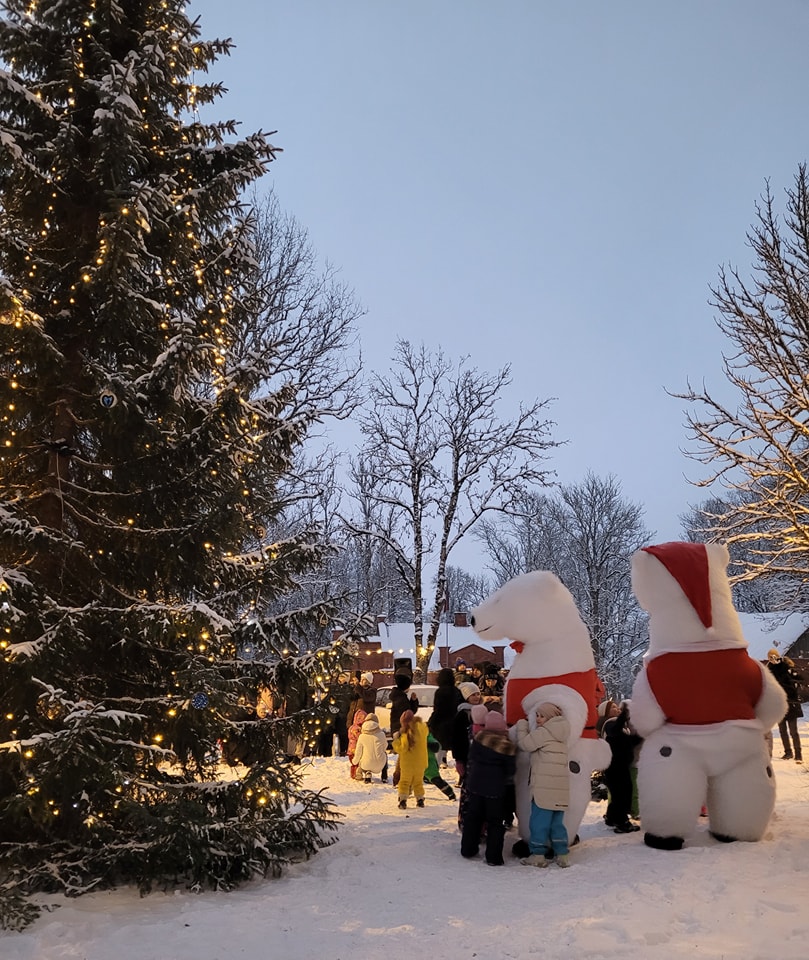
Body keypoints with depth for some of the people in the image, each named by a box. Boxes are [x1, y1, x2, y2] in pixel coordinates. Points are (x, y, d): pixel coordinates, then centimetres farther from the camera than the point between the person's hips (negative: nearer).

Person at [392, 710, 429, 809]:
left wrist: (396, 741, -7)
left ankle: (403, 800, 3)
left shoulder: (407, 734, -23)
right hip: (421, 763, 5)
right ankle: (420, 800, 23)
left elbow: (402, 748, -22)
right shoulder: (422, 727, -4)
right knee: (418, 782, 21)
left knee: (404, 781, 10)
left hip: (408, 763, -5)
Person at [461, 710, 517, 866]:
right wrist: (506, 782, 14)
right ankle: (494, 857, 8)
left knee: (472, 818, 17)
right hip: (496, 789, -3)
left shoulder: (478, 738, -7)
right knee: (495, 822, 7)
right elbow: (510, 770, -5)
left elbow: (471, 759, 4)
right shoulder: (507, 745, -14)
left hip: (475, 785, 3)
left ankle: (468, 849, 26)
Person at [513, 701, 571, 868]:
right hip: (561, 785, 8)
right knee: (557, 821, 13)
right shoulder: (561, 732, 18)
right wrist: (526, 727, 16)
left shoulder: (544, 732, -9)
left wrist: (522, 725, 8)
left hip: (544, 784, -8)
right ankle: (562, 855, 12)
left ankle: (538, 855, 2)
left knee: (539, 820, -1)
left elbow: (525, 744, -6)